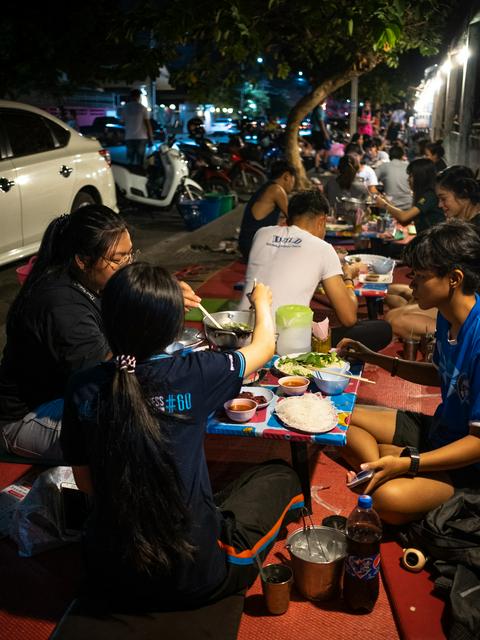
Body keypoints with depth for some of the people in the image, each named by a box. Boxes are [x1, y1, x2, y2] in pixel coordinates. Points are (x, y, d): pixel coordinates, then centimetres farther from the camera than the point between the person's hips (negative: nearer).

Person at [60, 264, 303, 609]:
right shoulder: (193, 374, -20)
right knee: (281, 477, 17)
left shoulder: (82, 387, -11)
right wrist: (262, 302, 21)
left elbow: (85, 481, 1)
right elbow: (264, 346, 0)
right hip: (195, 575, -5)